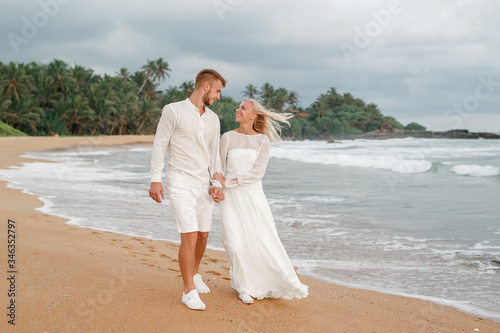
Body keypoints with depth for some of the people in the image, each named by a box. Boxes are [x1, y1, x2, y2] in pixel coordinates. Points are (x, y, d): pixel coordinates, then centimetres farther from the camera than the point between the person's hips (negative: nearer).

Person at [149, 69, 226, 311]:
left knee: (203, 235, 13)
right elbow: (159, 145, -7)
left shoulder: (213, 119, 10)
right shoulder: (174, 111, -7)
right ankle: (189, 291, 1)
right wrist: (155, 179, -12)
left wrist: (216, 185, 8)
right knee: (189, 237, -12)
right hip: (180, 184, -6)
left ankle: (194, 274, 38)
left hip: (204, 185, 6)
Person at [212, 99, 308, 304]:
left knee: (263, 241, 1)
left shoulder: (262, 140, -2)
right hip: (231, 197, 0)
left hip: (253, 194, 0)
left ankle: (283, 282, 20)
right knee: (236, 244, -5)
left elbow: (258, 172, -10)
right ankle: (244, 287, 14)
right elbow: (219, 169, 2)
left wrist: (228, 181, -17)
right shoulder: (228, 138, 1)